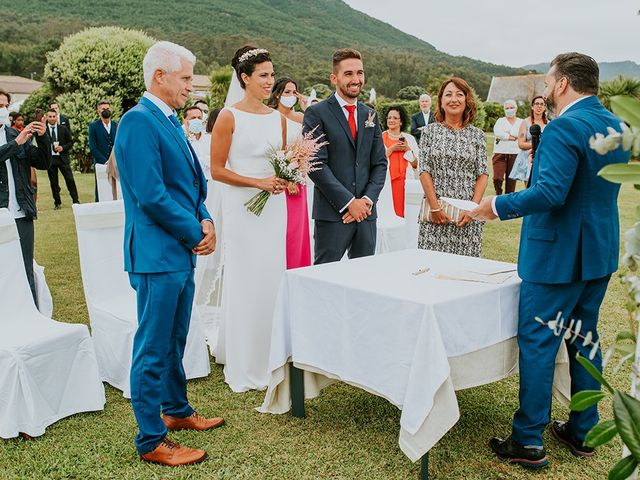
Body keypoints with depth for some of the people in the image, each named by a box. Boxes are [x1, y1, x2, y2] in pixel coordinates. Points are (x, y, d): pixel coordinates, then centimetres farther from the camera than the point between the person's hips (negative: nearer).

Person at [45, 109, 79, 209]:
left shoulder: (63, 129, 6)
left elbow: (70, 142, 8)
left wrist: (63, 147, -9)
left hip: (62, 158, 0)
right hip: (50, 159, 0)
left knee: (70, 180, -3)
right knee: (53, 182, 6)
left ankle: (76, 201, 4)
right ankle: (57, 203, 16)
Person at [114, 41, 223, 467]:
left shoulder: (171, 121, 14)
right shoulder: (139, 122, -16)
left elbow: (193, 181, 18)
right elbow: (152, 196, -22)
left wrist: (205, 220, 0)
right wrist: (196, 233, -12)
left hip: (182, 253, 9)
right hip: (158, 254, -9)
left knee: (174, 343, 21)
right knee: (153, 349, 1)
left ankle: (177, 410, 37)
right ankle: (151, 441, 13)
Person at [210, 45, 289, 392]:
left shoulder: (278, 117, 10)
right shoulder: (229, 116, -6)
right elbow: (217, 170, -8)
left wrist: (287, 179, -3)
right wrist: (258, 182, -16)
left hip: (274, 206, 5)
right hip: (241, 207, -5)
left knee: (272, 279, 8)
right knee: (244, 282, 1)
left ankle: (269, 358, 23)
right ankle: (243, 367, 14)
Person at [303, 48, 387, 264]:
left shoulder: (370, 115, 14)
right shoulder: (317, 113, -3)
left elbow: (380, 163, 13)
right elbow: (317, 165, -11)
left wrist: (368, 199, -4)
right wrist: (348, 202, -14)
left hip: (366, 213, 5)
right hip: (332, 214, -5)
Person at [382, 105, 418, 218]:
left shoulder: (409, 138, 9)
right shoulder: (381, 137, 5)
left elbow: (416, 165, 5)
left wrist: (407, 149, -5)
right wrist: (392, 148, -9)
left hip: (402, 181, 1)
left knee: (400, 210, -3)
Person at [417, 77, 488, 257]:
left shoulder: (477, 135, 8)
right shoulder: (430, 131, 5)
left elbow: (483, 174, 5)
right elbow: (424, 171, 0)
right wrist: (434, 207, -8)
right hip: (436, 214, -1)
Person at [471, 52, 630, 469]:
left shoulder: (565, 127, -19)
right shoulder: (617, 126, 9)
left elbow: (550, 193, -27)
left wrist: (497, 207, -16)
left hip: (558, 254, -9)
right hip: (600, 251, 9)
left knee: (537, 343, 0)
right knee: (584, 338, 17)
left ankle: (529, 441, 9)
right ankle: (583, 431, 28)